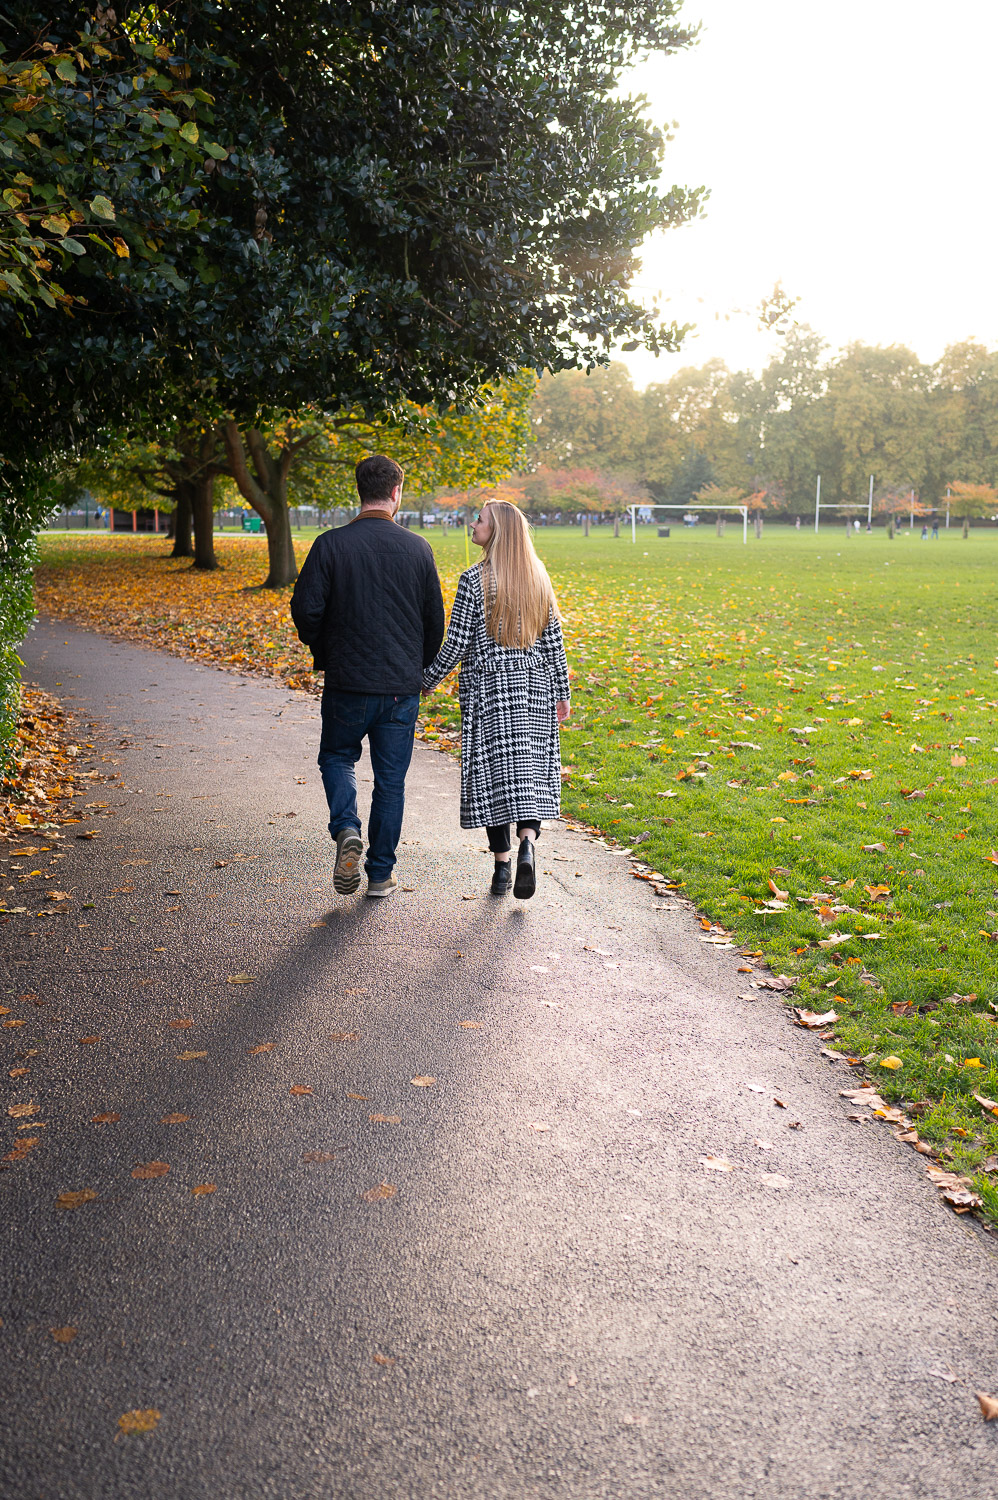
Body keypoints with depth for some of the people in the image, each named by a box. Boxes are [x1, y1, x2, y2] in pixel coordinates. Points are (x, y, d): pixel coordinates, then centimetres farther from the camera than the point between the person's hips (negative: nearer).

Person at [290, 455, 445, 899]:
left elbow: (306, 609, -9)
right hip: (402, 687, 1)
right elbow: (435, 619, 5)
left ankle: (346, 830, -5)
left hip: (348, 681, -1)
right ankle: (380, 874, 16)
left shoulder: (331, 545, -7)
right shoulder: (418, 549, -1)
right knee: (391, 779, 10)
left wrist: (324, 655, 10)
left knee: (337, 757, 21)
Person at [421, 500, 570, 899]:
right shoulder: (538, 577, 4)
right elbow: (553, 641, 7)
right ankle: (527, 842, -16)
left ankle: (502, 865, 8)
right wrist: (562, 693, 15)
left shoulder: (474, 580, -11)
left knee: (494, 773, 4)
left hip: (489, 686, -4)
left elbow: (456, 645, -10)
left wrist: (424, 682, 2)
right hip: (534, 685, 4)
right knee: (529, 771, 7)